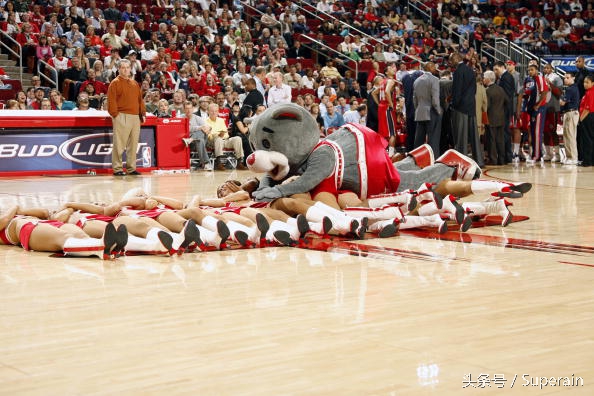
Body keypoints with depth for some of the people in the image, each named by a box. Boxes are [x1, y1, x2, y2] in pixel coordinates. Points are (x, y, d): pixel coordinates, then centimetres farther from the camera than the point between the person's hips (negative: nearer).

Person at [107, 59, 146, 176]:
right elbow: (111, 100, -8)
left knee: (133, 144, 8)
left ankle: (131, 168, 14)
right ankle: (117, 168, -3)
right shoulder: (115, 83, 0)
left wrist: (142, 113, 13)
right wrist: (115, 114, -14)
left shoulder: (135, 83, 20)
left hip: (136, 117, 7)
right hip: (122, 117, -7)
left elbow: (140, 99, 22)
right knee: (119, 144, -7)